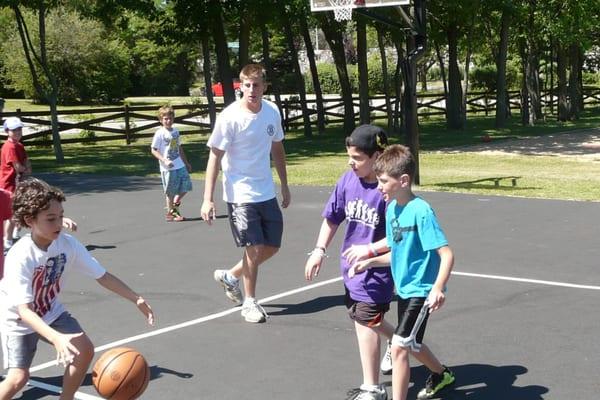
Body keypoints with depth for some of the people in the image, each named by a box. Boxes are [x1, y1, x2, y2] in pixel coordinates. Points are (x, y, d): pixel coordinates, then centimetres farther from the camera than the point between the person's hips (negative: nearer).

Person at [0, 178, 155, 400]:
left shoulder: (68, 244, -19)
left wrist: (136, 299, -21)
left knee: (85, 350, -8)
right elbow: (23, 310, -39)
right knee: (18, 377, -15)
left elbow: (102, 276, -12)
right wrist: (56, 338, -53)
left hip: (50, 312, 5)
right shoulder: (19, 256, -34)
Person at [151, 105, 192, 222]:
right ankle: (170, 213, 17)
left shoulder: (175, 131, 9)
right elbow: (154, 150, -10)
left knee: (186, 186, 4)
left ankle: (175, 203, 26)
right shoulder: (160, 133, -10)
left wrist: (186, 163, 22)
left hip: (180, 165, 6)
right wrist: (165, 160, -22)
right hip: (168, 168, -6)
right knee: (170, 192, 3)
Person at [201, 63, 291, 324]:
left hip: (267, 193, 6)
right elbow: (214, 157, -13)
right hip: (240, 194, -6)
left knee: (272, 246, 11)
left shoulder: (272, 112, 2)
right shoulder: (229, 117, -15)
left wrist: (284, 185, 19)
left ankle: (230, 276, 33)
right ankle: (249, 302, 13)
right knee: (255, 247, -6)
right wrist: (208, 199, -17)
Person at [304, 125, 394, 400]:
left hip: (377, 268, -7)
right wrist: (319, 250, 2)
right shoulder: (348, 181, -4)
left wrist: (370, 249, -27)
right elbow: (332, 218, 8)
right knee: (368, 320, 23)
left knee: (365, 323, -6)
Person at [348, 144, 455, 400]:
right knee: (411, 345, 24)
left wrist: (437, 288, -38)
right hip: (404, 289, 9)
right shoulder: (391, 208, 1)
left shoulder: (421, 211, -23)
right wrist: (370, 262, 1)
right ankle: (441, 374, 51)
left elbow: (447, 254, -26)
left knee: (399, 347, -14)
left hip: (421, 291, -9)